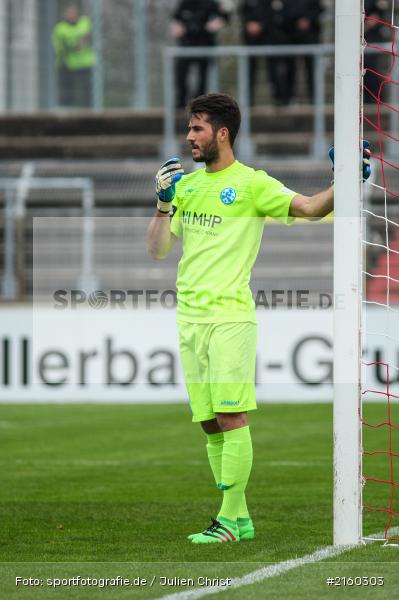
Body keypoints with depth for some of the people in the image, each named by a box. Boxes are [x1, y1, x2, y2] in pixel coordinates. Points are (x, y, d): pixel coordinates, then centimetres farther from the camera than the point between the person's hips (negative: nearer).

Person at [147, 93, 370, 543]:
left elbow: (309, 208, -11)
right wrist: (163, 204, -1)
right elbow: (158, 251, 13)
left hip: (230, 317, -6)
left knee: (231, 417, -10)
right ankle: (240, 518, 13)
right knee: (210, 424, 7)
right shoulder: (186, 184, 16)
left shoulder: (251, 184, -2)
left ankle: (229, 519, -8)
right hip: (189, 319, 6)